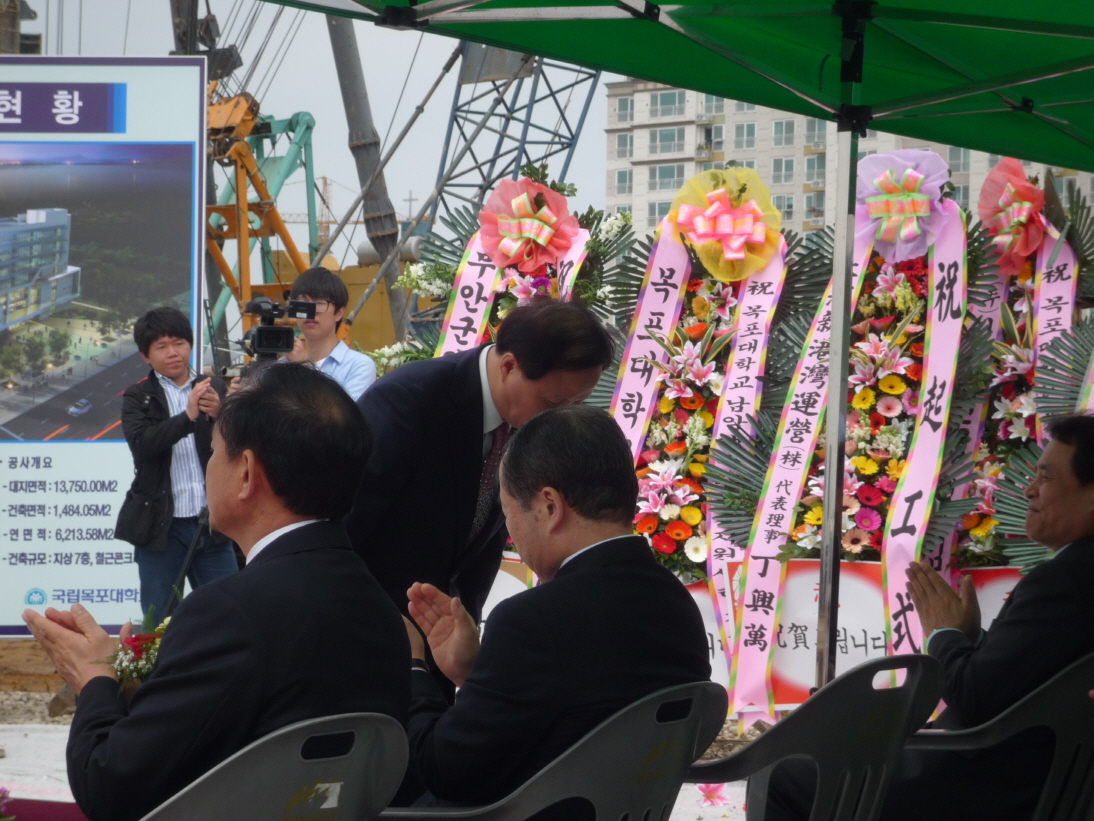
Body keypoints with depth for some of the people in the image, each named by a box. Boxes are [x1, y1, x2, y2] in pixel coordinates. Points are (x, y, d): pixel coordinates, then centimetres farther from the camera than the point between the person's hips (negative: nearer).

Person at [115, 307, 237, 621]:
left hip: (209, 522, 1)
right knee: (159, 622, 4)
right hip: (162, 524, -1)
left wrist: (220, 414, -21)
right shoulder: (138, 397, 3)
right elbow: (141, 444, -15)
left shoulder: (214, 390, 8)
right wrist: (187, 416, -27)